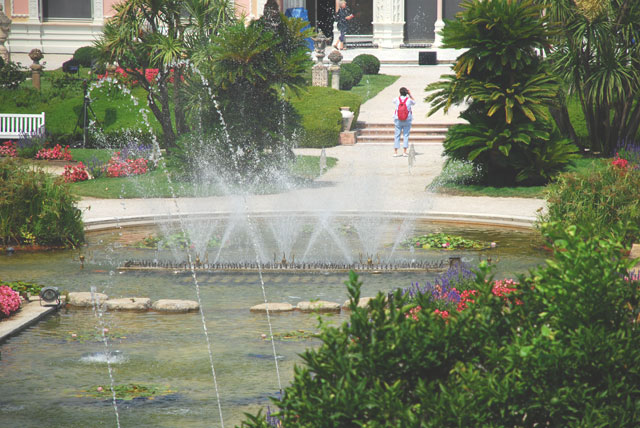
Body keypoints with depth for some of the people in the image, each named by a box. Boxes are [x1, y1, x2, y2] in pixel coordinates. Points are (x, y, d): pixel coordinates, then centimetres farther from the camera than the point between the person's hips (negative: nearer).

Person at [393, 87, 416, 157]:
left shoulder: (397, 99, -6)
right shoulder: (409, 100, -8)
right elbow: (414, 102, 15)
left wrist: (400, 95, 16)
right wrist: (410, 95, 13)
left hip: (398, 120, 1)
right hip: (407, 120, -1)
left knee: (397, 135, 6)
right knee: (406, 135, 4)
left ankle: (395, 152, 5)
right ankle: (405, 152, 0)